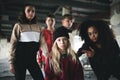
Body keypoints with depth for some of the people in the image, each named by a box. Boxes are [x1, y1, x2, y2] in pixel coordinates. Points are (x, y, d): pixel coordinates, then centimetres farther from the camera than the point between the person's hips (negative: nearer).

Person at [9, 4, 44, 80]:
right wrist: (12, 62, -7)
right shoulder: (18, 26, -1)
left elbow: (42, 42, 10)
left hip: (33, 59, 3)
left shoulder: (38, 26, 9)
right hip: (20, 58, -3)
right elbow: (13, 44, -3)